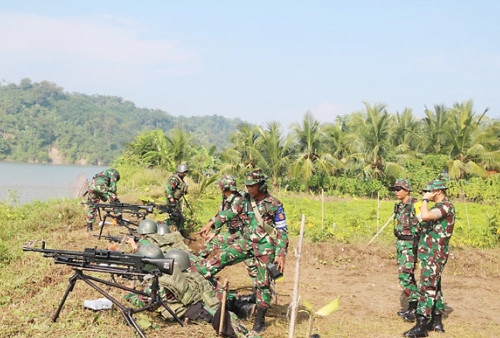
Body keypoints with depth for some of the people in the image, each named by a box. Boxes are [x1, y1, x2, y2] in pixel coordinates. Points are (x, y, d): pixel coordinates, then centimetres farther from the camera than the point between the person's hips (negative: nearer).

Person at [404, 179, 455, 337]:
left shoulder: (446, 206, -16)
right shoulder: (439, 207, 17)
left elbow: (425, 216, -31)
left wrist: (425, 200, -18)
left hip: (435, 255, -11)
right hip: (430, 254, 11)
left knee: (426, 288, -12)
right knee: (434, 288, 14)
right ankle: (436, 322, 21)